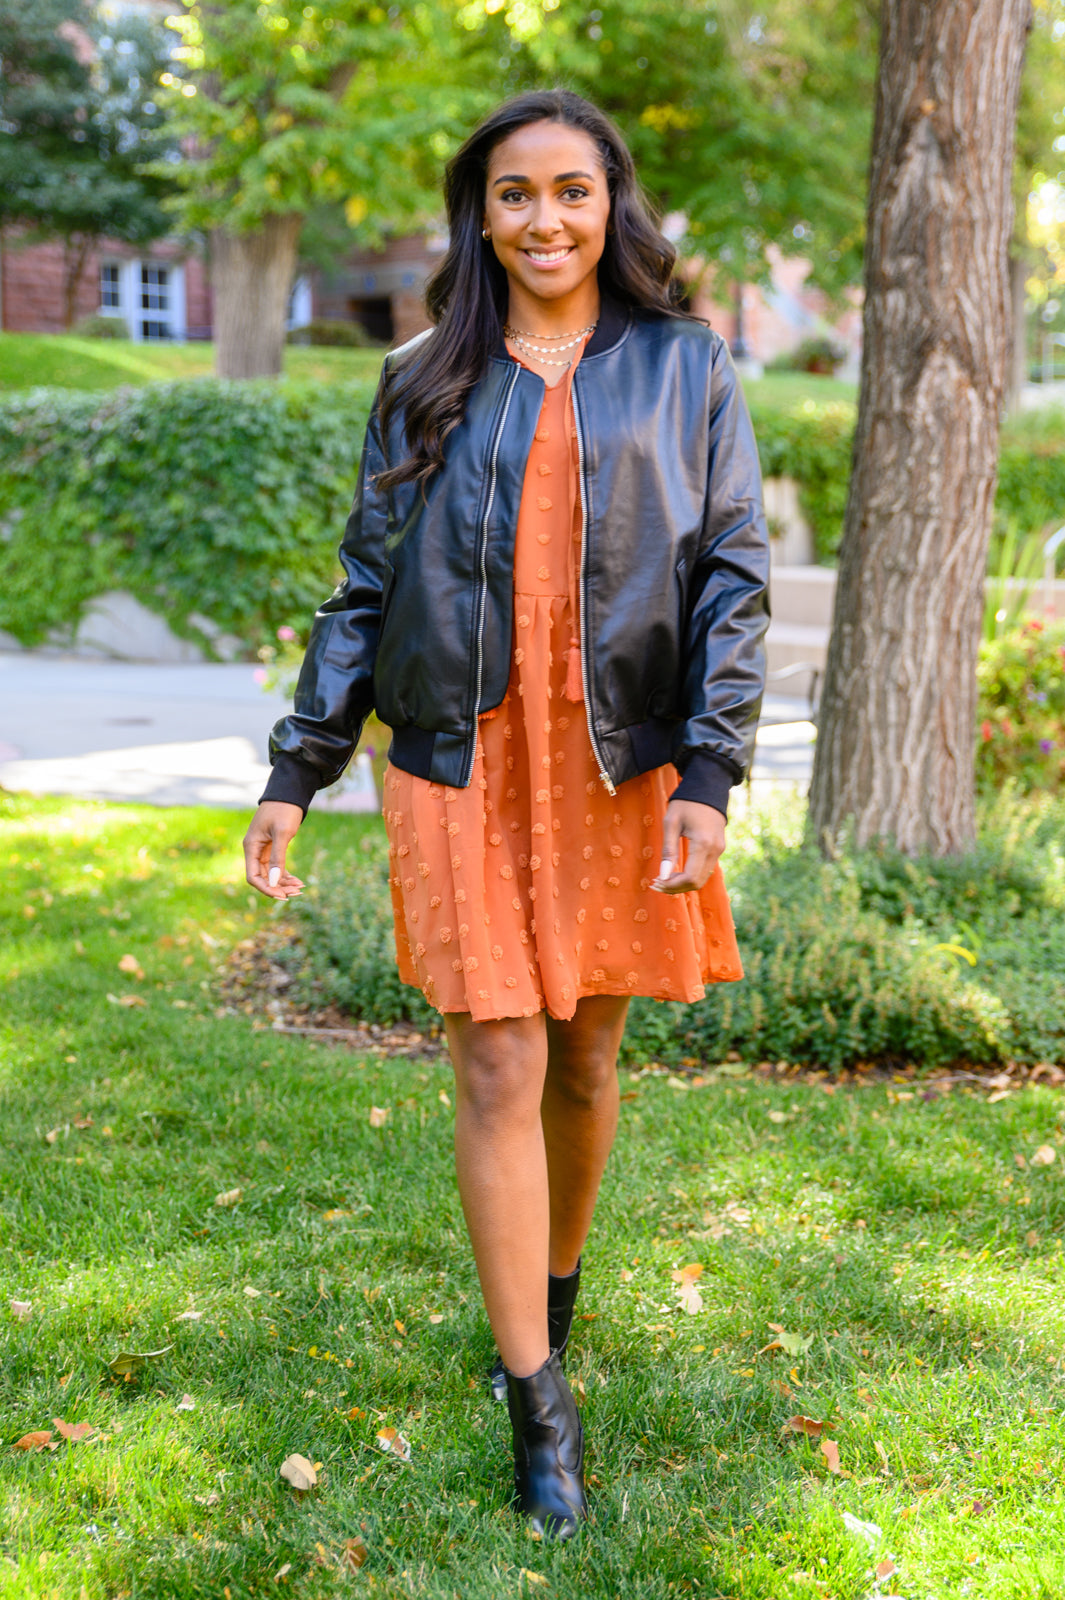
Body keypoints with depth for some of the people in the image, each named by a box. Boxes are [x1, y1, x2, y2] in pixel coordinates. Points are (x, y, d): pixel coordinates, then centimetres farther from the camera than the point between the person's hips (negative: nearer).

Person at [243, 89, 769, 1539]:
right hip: (462, 769, 0)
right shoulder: (424, 385, 8)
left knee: (585, 1060, 10)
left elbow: (734, 577, -1)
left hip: (619, 767, 0)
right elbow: (366, 593, 9)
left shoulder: (685, 370, 5)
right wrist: (295, 773, 5)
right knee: (499, 1069, -3)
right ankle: (538, 1404, 6)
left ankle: (552, 1296, 35)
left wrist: (710, 775, -11)